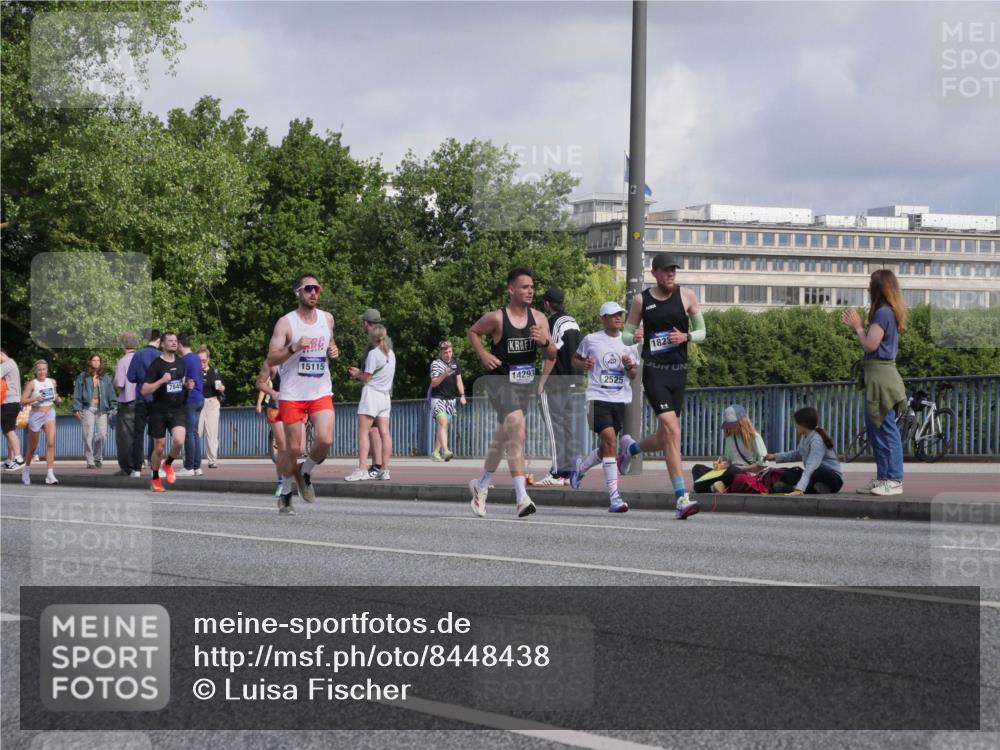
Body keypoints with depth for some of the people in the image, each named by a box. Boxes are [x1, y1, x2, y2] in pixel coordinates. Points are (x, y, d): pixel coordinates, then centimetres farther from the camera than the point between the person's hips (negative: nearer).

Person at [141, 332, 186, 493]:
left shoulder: (181, 362, 9)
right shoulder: (156, 364, -8)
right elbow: (144, 390, -12)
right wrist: (161, 381, -23)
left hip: (177, 410, 3)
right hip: (159, 411, -3)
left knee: (179, 441, -20)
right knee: (159, 447, 3)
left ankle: (168, 464, 10)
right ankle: (155, 479, 24)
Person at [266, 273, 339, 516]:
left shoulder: (327, 319, 8)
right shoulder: (286, 323, -6)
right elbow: (271, 359, -9)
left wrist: (333, 352, 2)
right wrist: (294, 348, -25)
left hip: (321, 392, 3)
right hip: (292, 394, -3)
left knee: (325, 440, -16)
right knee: (293, 448, 0)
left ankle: (305, 473, 13)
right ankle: (285, 493, 21)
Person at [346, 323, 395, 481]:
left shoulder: (374, 354, -11)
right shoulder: (391, 353, 13)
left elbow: (367, 378, -10)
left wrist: (357, 374, 10)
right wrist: (360, 372, 20)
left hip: (372, 393, -8)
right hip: (385, 395, 8)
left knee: (363, 432, -9)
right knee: (384, 433, 4)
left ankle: (362, 468, -18)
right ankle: (385, 470, 2)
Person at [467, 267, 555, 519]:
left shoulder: (538, 319, 3)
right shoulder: (496, 318, -10)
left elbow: (552, 355, 4)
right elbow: (473, 331, 8)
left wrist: (544, 342, -18)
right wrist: (483, 354, -7)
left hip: (525, 384, 6)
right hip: (500, 382, -6)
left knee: (502, 438, 19)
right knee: (517, 433, -24)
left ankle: (481, 486, 40)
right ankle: (522, 498, -28)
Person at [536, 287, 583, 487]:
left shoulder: (553, 323, -13)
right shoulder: (572, 322, 14)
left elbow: (552, 356, -17)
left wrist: (541, 382, -12)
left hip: (553, 383, -8)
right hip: (570, 382, 8)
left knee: (554, 427, -7)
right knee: (568, 425, 10)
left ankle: (557, 473, -9)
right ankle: (569, 472, 11)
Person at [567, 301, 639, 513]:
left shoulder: (629, 343, 10)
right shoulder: (591, 340, 1)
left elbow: (633, 376, 16)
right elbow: (575, 358, 17)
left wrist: (630, 367, -7)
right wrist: (583, 364, -5)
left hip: (620, 400, 5)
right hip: (598, 398, -5)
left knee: (607, 448, 11)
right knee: (610, 440, -19)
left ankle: (581, 466, 43)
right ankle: (614, 497, -20)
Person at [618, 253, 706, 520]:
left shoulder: (687, 296, 6)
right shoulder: (641, 300, 4)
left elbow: (701, 332, 12)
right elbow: (626, 334, 13)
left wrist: (686, 336, -10)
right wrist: (633, 337, -11)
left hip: (679, 371, 4)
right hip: (654, 370, -3)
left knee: (665, 439, 11)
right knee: (672, 430, -19)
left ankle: (630, 447, 46)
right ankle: (681, 498, -21)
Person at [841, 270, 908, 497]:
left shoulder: (883, 312, -14)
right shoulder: (888, 313, 17)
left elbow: (870, 344, -18)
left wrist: (858, 327, -3)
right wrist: (855, 327, 13)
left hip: (881, 376, -11)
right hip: (878, 376, 11)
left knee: (886, 429, -9)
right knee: (874, 429, 14)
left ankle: (894, 480, -9)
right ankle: (883, 478, 18)